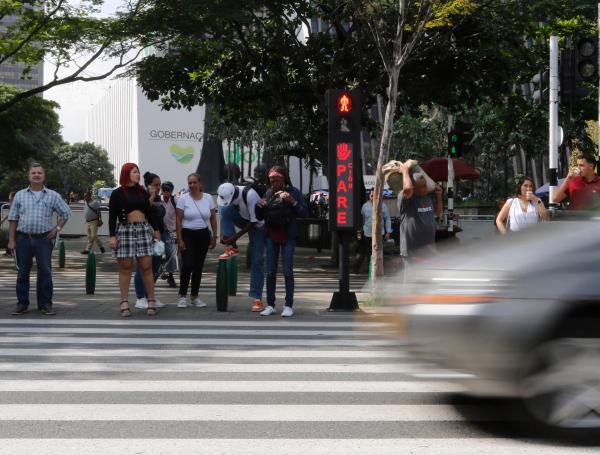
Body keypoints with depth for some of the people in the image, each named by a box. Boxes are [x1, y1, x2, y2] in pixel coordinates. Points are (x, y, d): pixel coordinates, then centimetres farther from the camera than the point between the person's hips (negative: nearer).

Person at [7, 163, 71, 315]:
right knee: (23, 272, 5)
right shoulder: (20, 195, 8)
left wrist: (57, 228, 1)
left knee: (45, 272, -1)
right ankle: (22, 304, 12)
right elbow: (13, 219, 7)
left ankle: (45, 304, 6)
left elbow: (66, 213, 13)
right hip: (23, 238, 1)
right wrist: (11, 240, 1)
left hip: (44, 239, -1)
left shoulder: (52, 196, 6)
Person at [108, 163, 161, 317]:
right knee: (125, 268, 1)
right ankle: (124, 303, 5)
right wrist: (112, 236, -8)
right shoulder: (117, 194, 2)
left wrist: (156, 229, 17)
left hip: (143, 229, 3)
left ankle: (151, 301, 5)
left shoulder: (142, 192, 13)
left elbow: (149, 212, 19)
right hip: (124, 230, -3)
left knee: (146, 267, -1)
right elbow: (112, 216, -1)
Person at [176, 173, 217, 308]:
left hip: (203, 235, 3)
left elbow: (213, 218, 10)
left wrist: (214, 236, 4)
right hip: (188, 235, -3)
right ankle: (182, 296, -1)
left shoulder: (208, 198, 4)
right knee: (187, 265, -13)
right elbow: (178, 220, -4)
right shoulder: (183, 199, -4)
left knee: (198, 266, 7)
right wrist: (179, 239, -9)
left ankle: (194, 296, 17)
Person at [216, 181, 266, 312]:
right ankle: (232, 248, -17)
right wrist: (224, 234, -15)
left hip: (257, 224, -5)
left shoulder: (249, 195, -34)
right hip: (243, 220, 5)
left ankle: (257, 297, -5)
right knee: (225, 210, -25)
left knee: (257, 260, -10)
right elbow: (224, 217, -2)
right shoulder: (225, 196, -16)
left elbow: (254, 221, -28)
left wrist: (236, 236, -29)